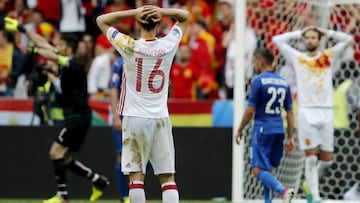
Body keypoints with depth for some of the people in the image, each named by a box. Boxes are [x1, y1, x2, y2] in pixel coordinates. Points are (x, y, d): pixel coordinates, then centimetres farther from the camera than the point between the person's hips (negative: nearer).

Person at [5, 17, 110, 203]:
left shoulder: (75, 65, -14)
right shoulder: (66, 63, 10)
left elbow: (54, 57, -33)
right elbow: (43, 44, 14)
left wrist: (36, 50, -26)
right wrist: (23, 29, 15)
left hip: (78, 116, -10)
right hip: (74, 116, 10)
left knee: (56, 152, -11)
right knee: (64, 157, 11)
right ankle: (98, 181, 16)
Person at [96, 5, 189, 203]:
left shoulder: (129, 47, -9)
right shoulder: (168, 45, -2)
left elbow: (101, 20, 2)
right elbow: (184, 15, 14)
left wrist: (133, 12, -9)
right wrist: (162, 11, -6)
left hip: (134, 118, -2)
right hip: (161, 119, 2)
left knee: (136, 175, 0)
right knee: (168, 177, 5)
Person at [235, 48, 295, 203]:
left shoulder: (258, 81, -8)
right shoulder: (283, 82, 11)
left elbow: (250, 110, -9)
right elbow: (290, 113, 11)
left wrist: (239, 131, 2)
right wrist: (290, 137, 14)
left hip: (263, 129, -7)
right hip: (279, 130, 7)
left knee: (258, 170, -8)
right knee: (269, 170, 15)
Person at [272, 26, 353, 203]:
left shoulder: (328, 56, 12)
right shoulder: (297, 58, 9)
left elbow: (348, 39, 11)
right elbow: (277, 40, 9)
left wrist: (327, 33, 12)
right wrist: (299, 33, 14)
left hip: (326, 112, 2)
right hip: (306, 113, -2)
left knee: (327, 159, 3)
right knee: (311, 158, -7)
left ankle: (309, 184, 27)